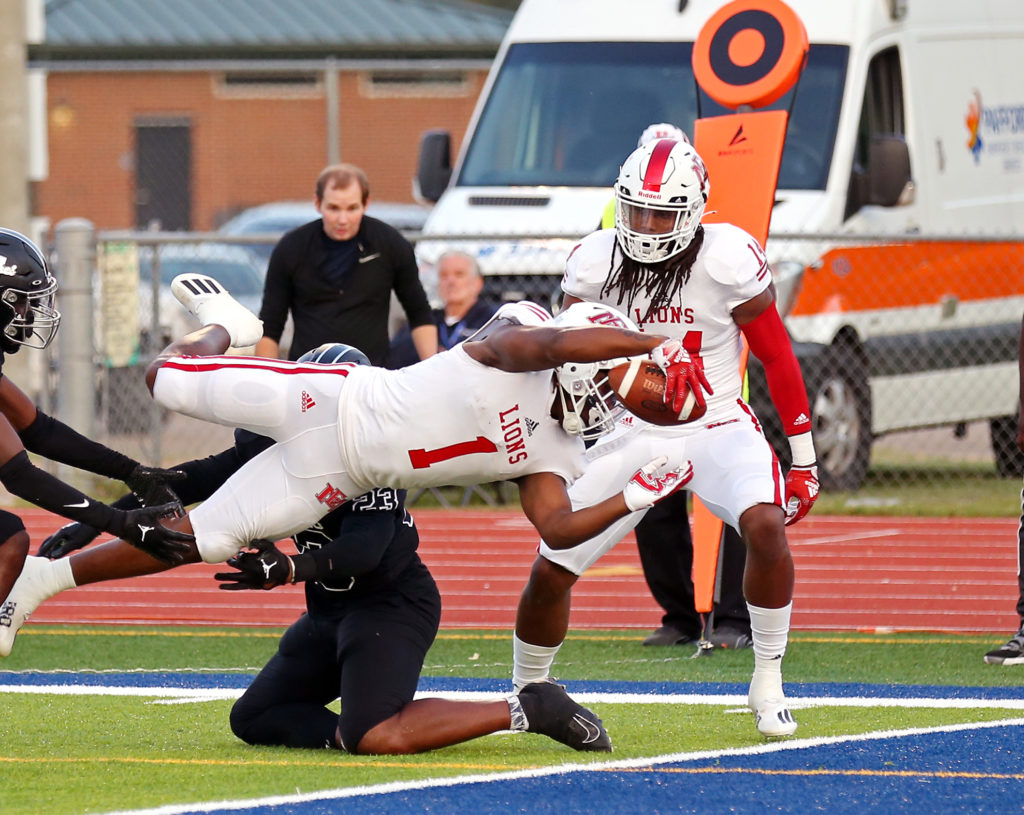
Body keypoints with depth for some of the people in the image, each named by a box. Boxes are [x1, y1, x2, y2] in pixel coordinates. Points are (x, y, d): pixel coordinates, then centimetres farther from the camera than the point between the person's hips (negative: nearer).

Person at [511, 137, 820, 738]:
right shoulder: (596, 263, -7)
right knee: (551, 570, -3)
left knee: (765, 524, -32)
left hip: (717, 428, -3)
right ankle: (525, 694, 22)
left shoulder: (726, 260, -15)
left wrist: (804, 456, -5)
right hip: (634, 434, 3)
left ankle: (768, 683, -17)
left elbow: (778, 357, -7)